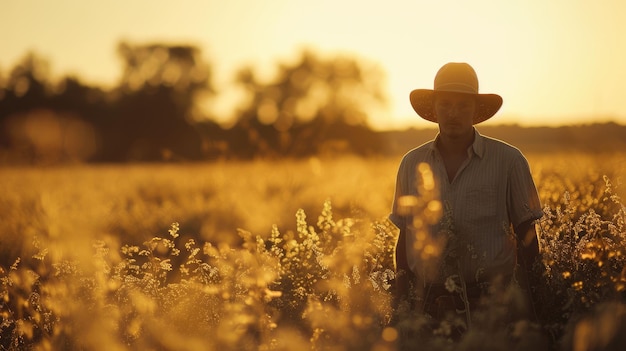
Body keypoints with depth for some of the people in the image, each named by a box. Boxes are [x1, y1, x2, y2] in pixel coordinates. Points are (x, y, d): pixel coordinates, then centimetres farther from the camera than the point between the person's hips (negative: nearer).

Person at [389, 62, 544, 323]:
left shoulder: (509, 161, 0)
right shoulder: (411, 164, 8)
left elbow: (526, 236, 4)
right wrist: (401, 305, 7)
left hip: (492, 301, -2)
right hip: (428, 300, 2)